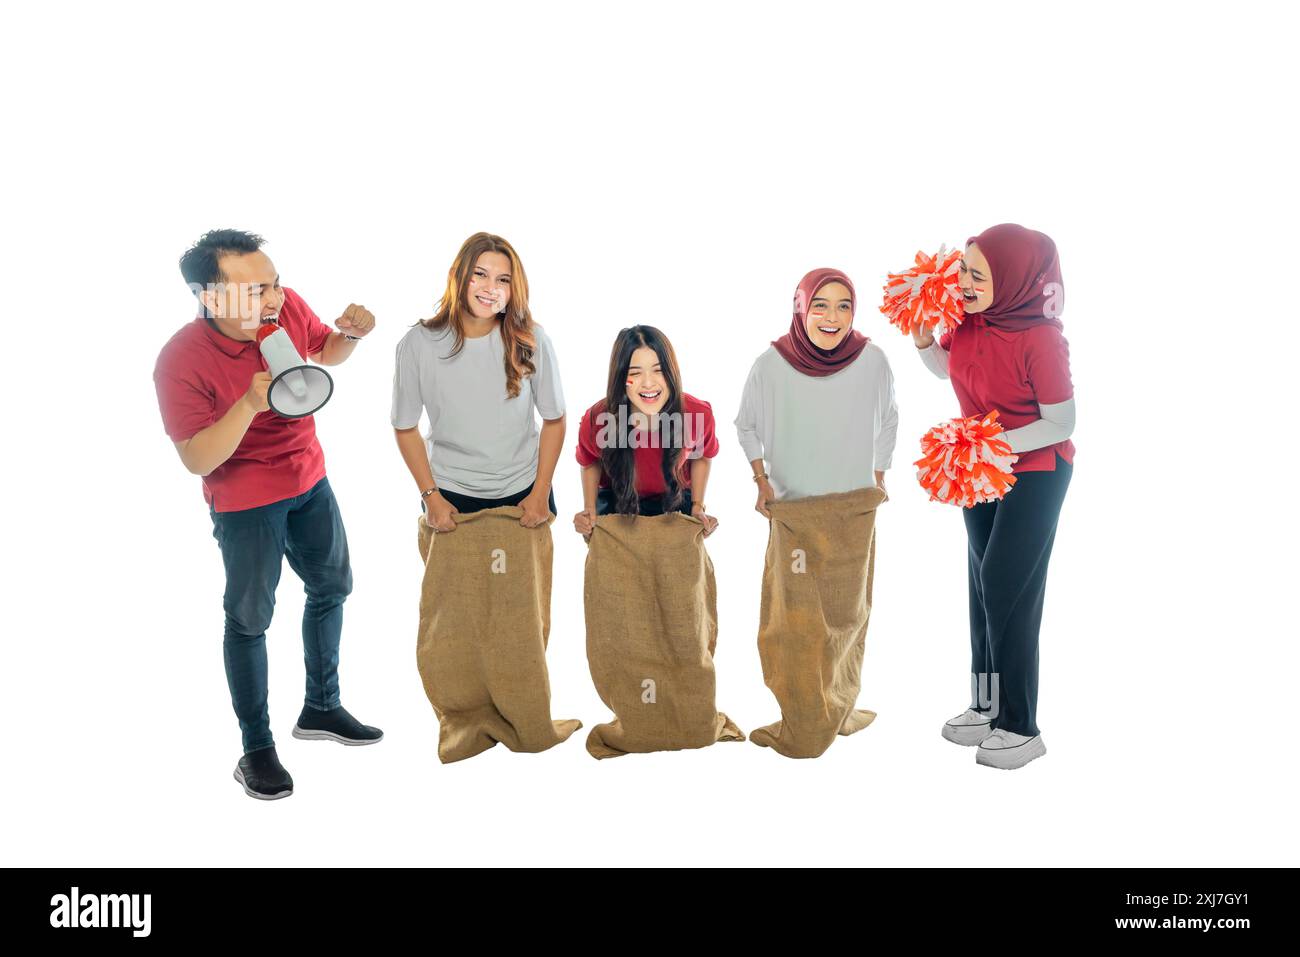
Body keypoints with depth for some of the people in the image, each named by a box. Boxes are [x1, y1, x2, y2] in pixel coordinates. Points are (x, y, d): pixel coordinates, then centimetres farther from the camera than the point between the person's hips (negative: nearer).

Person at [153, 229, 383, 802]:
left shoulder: (286, 305, -15)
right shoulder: (181, 362, -26)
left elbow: (324, 353, 8)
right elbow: (197, 460, -24)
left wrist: (350, 334, -15)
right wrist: (251, 402, -37)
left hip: (310, 480, 6)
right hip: (245, 502, -6)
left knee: (332, 587, 17)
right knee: (249, 618, 3)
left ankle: (321, 708, 37)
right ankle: (256, 748, 21)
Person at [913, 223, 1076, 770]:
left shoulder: (1040, 339, -26)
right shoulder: (967, 321, -8)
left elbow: (1061, 424, -20)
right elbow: (945, 368, 13)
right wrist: (921, 338, -5)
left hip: (1036, 472, -7)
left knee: (1006, 592, -7)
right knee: (984, 587, 13)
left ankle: (1020, 728, 8)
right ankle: (987, 705, 28)